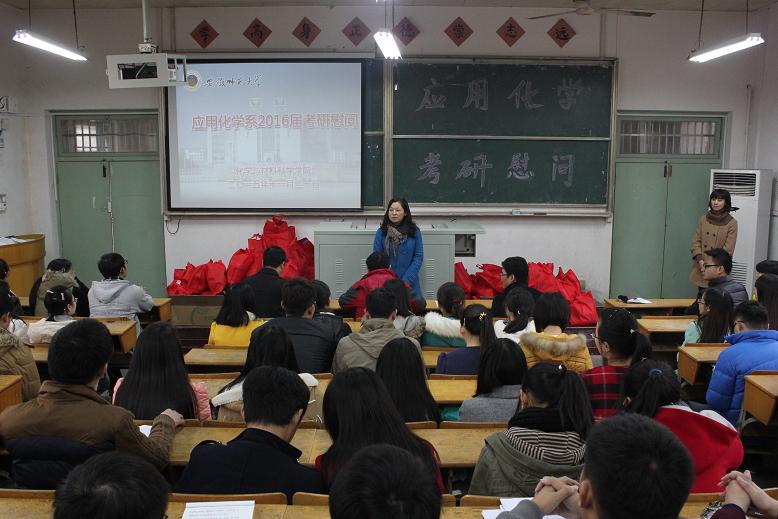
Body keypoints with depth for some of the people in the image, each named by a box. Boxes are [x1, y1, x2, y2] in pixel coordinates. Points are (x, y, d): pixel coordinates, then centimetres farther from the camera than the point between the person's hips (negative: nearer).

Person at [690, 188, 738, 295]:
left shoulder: (731, 223, -4)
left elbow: (728, 249, -8)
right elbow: (696, 241, 3)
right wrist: (700, 260, -10)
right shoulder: (703, 219, 6)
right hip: (701, 270, 3)